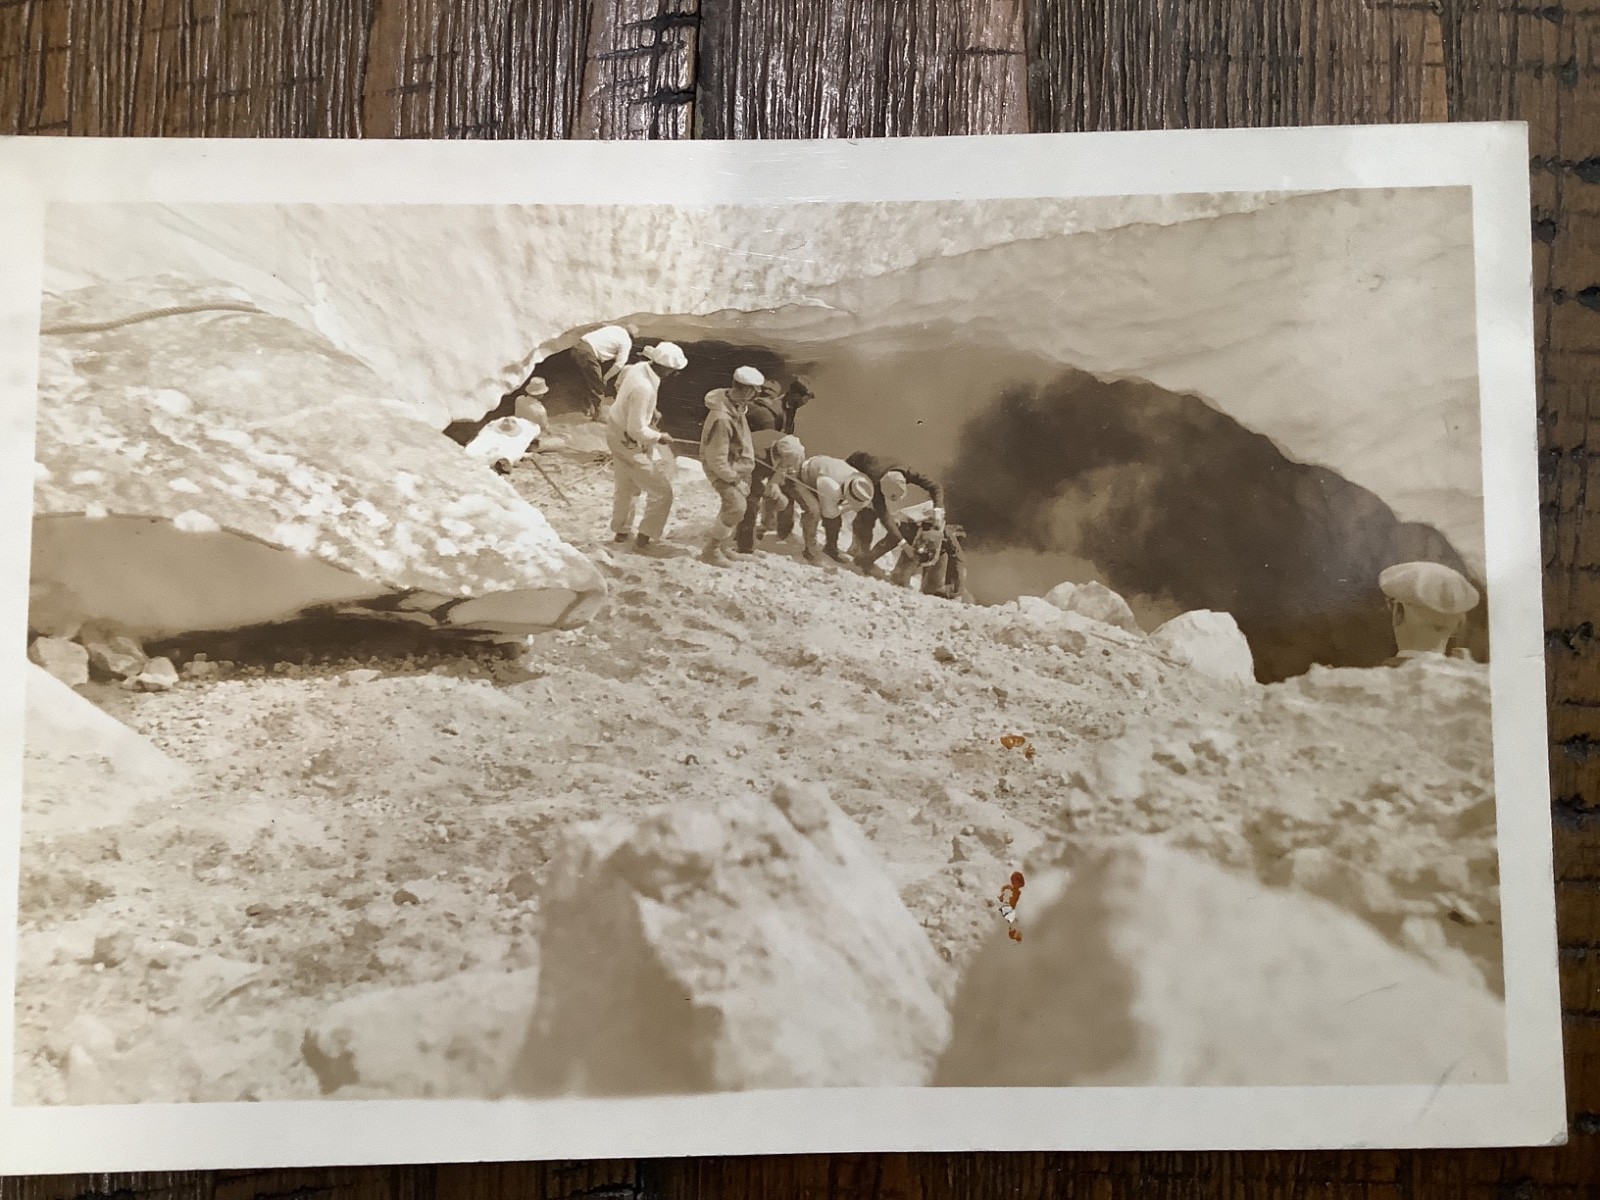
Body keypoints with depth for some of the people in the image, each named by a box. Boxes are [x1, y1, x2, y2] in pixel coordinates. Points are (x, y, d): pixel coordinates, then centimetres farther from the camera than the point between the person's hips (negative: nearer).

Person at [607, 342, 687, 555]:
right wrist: (659, 437, -15)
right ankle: (645, 537, 14)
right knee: (662, 492, 4)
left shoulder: (639, 367, -8)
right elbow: (637, 430, -32)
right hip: (630, 444, -10)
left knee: (626, 487, 28)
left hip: (616, 429, 10)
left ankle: (621, 530, 44)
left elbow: (619, 385, 14)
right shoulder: (644, 389, -35)